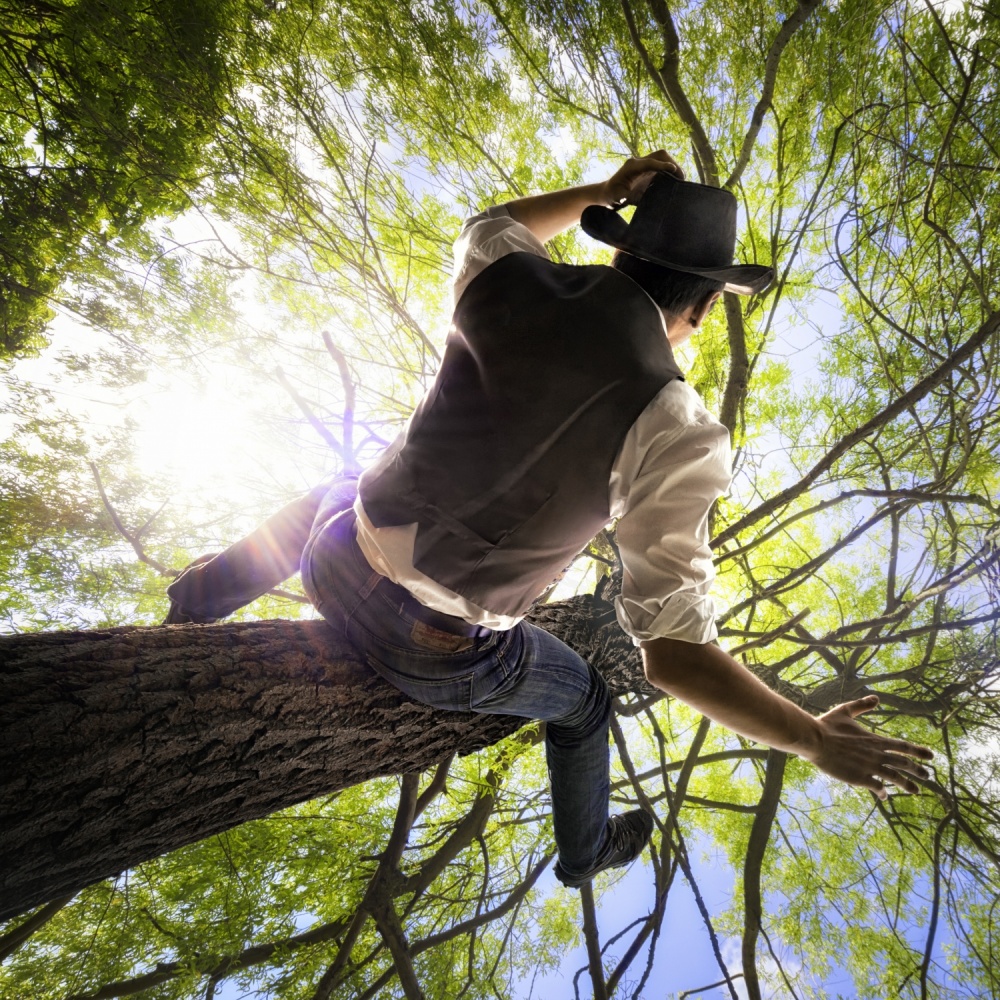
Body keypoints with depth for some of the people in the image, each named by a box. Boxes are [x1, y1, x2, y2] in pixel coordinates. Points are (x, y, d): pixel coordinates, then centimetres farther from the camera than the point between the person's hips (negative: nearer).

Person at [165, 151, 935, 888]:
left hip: (341, 569, 3)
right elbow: (673, 651, -21)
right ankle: (585, 850, 62)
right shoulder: (675, 436, -20)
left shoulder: (512, 284, -8)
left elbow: (487, 230, 21)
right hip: (439, 654, -2)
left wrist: (602, 193, 19)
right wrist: (813, 740, -6)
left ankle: (190, 611, 48)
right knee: (583, 698, 32)